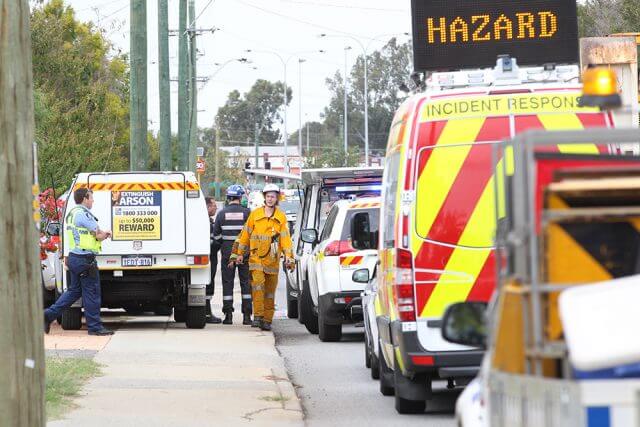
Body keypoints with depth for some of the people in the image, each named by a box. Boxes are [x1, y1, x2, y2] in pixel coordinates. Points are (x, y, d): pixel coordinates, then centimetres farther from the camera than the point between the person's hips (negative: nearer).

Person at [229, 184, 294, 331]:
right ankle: (258, 316, -18)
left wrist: (288, 257, -5)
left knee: (270, 291, 5)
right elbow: (245, 234, 10)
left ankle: (267, 320, 11)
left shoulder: (281, 217, 7)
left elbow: (286, 238, 4)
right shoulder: (255, 214, 5)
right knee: (257, 284, -18)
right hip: (256, 257, -1)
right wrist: (239, 254, 10)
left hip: (273, 259, 1)